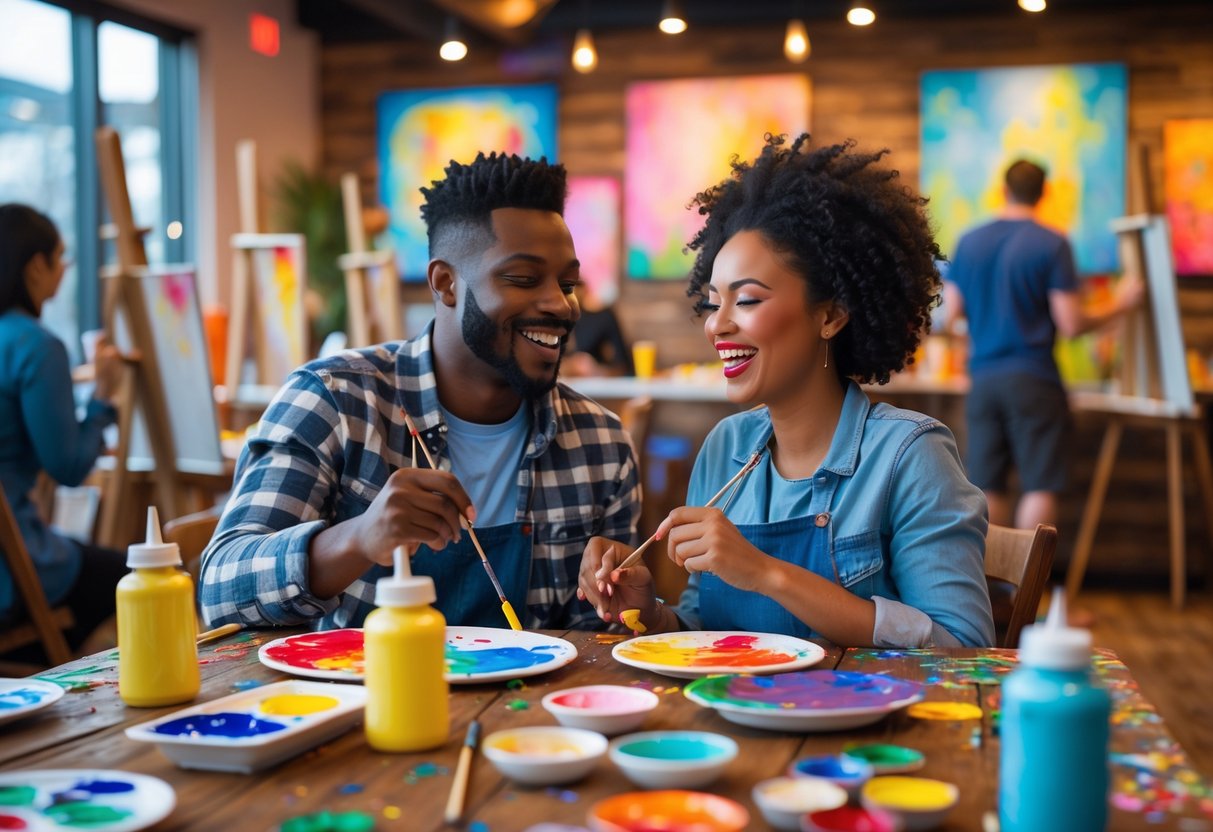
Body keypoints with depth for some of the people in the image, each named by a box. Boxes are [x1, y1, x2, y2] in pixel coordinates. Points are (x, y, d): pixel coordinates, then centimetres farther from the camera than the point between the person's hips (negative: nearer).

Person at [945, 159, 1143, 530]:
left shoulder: (969, 242, 5)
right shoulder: (1052, 244, -7)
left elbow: (952, 311, 10)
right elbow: (1071, 325, -9)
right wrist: (1119, 304, 7)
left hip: (983, 378, 5)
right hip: (1033, 381, -5)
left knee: (989, 488, 10)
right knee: (1040, 487, -1)